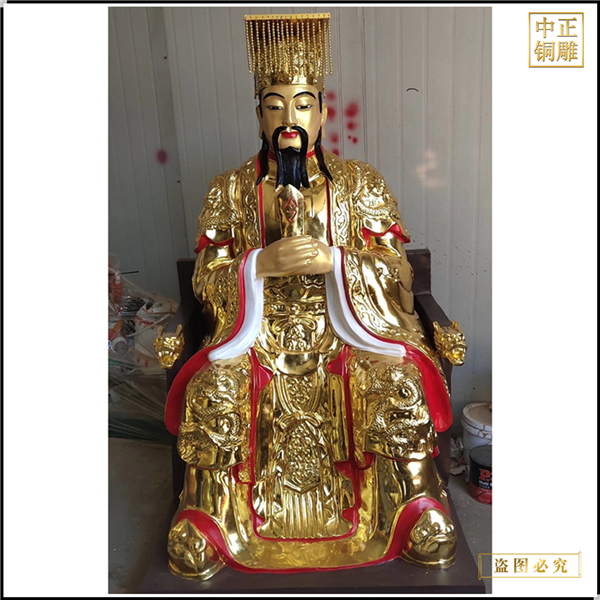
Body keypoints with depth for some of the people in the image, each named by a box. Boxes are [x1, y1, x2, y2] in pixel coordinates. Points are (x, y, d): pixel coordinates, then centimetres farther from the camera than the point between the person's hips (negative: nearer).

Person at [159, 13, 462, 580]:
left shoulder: (361, 183, 7)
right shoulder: (230, 189, 8)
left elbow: (395, 270, 2)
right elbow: (206, 280, 4)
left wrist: (333, 260, -17)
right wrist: (264, 263, -16)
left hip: (346, 330, 0)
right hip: (257, 335, 1)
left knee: (401, 383, -26)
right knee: (210, 390, -27)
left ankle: (419, 509, 1)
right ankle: (203, 515, -1)